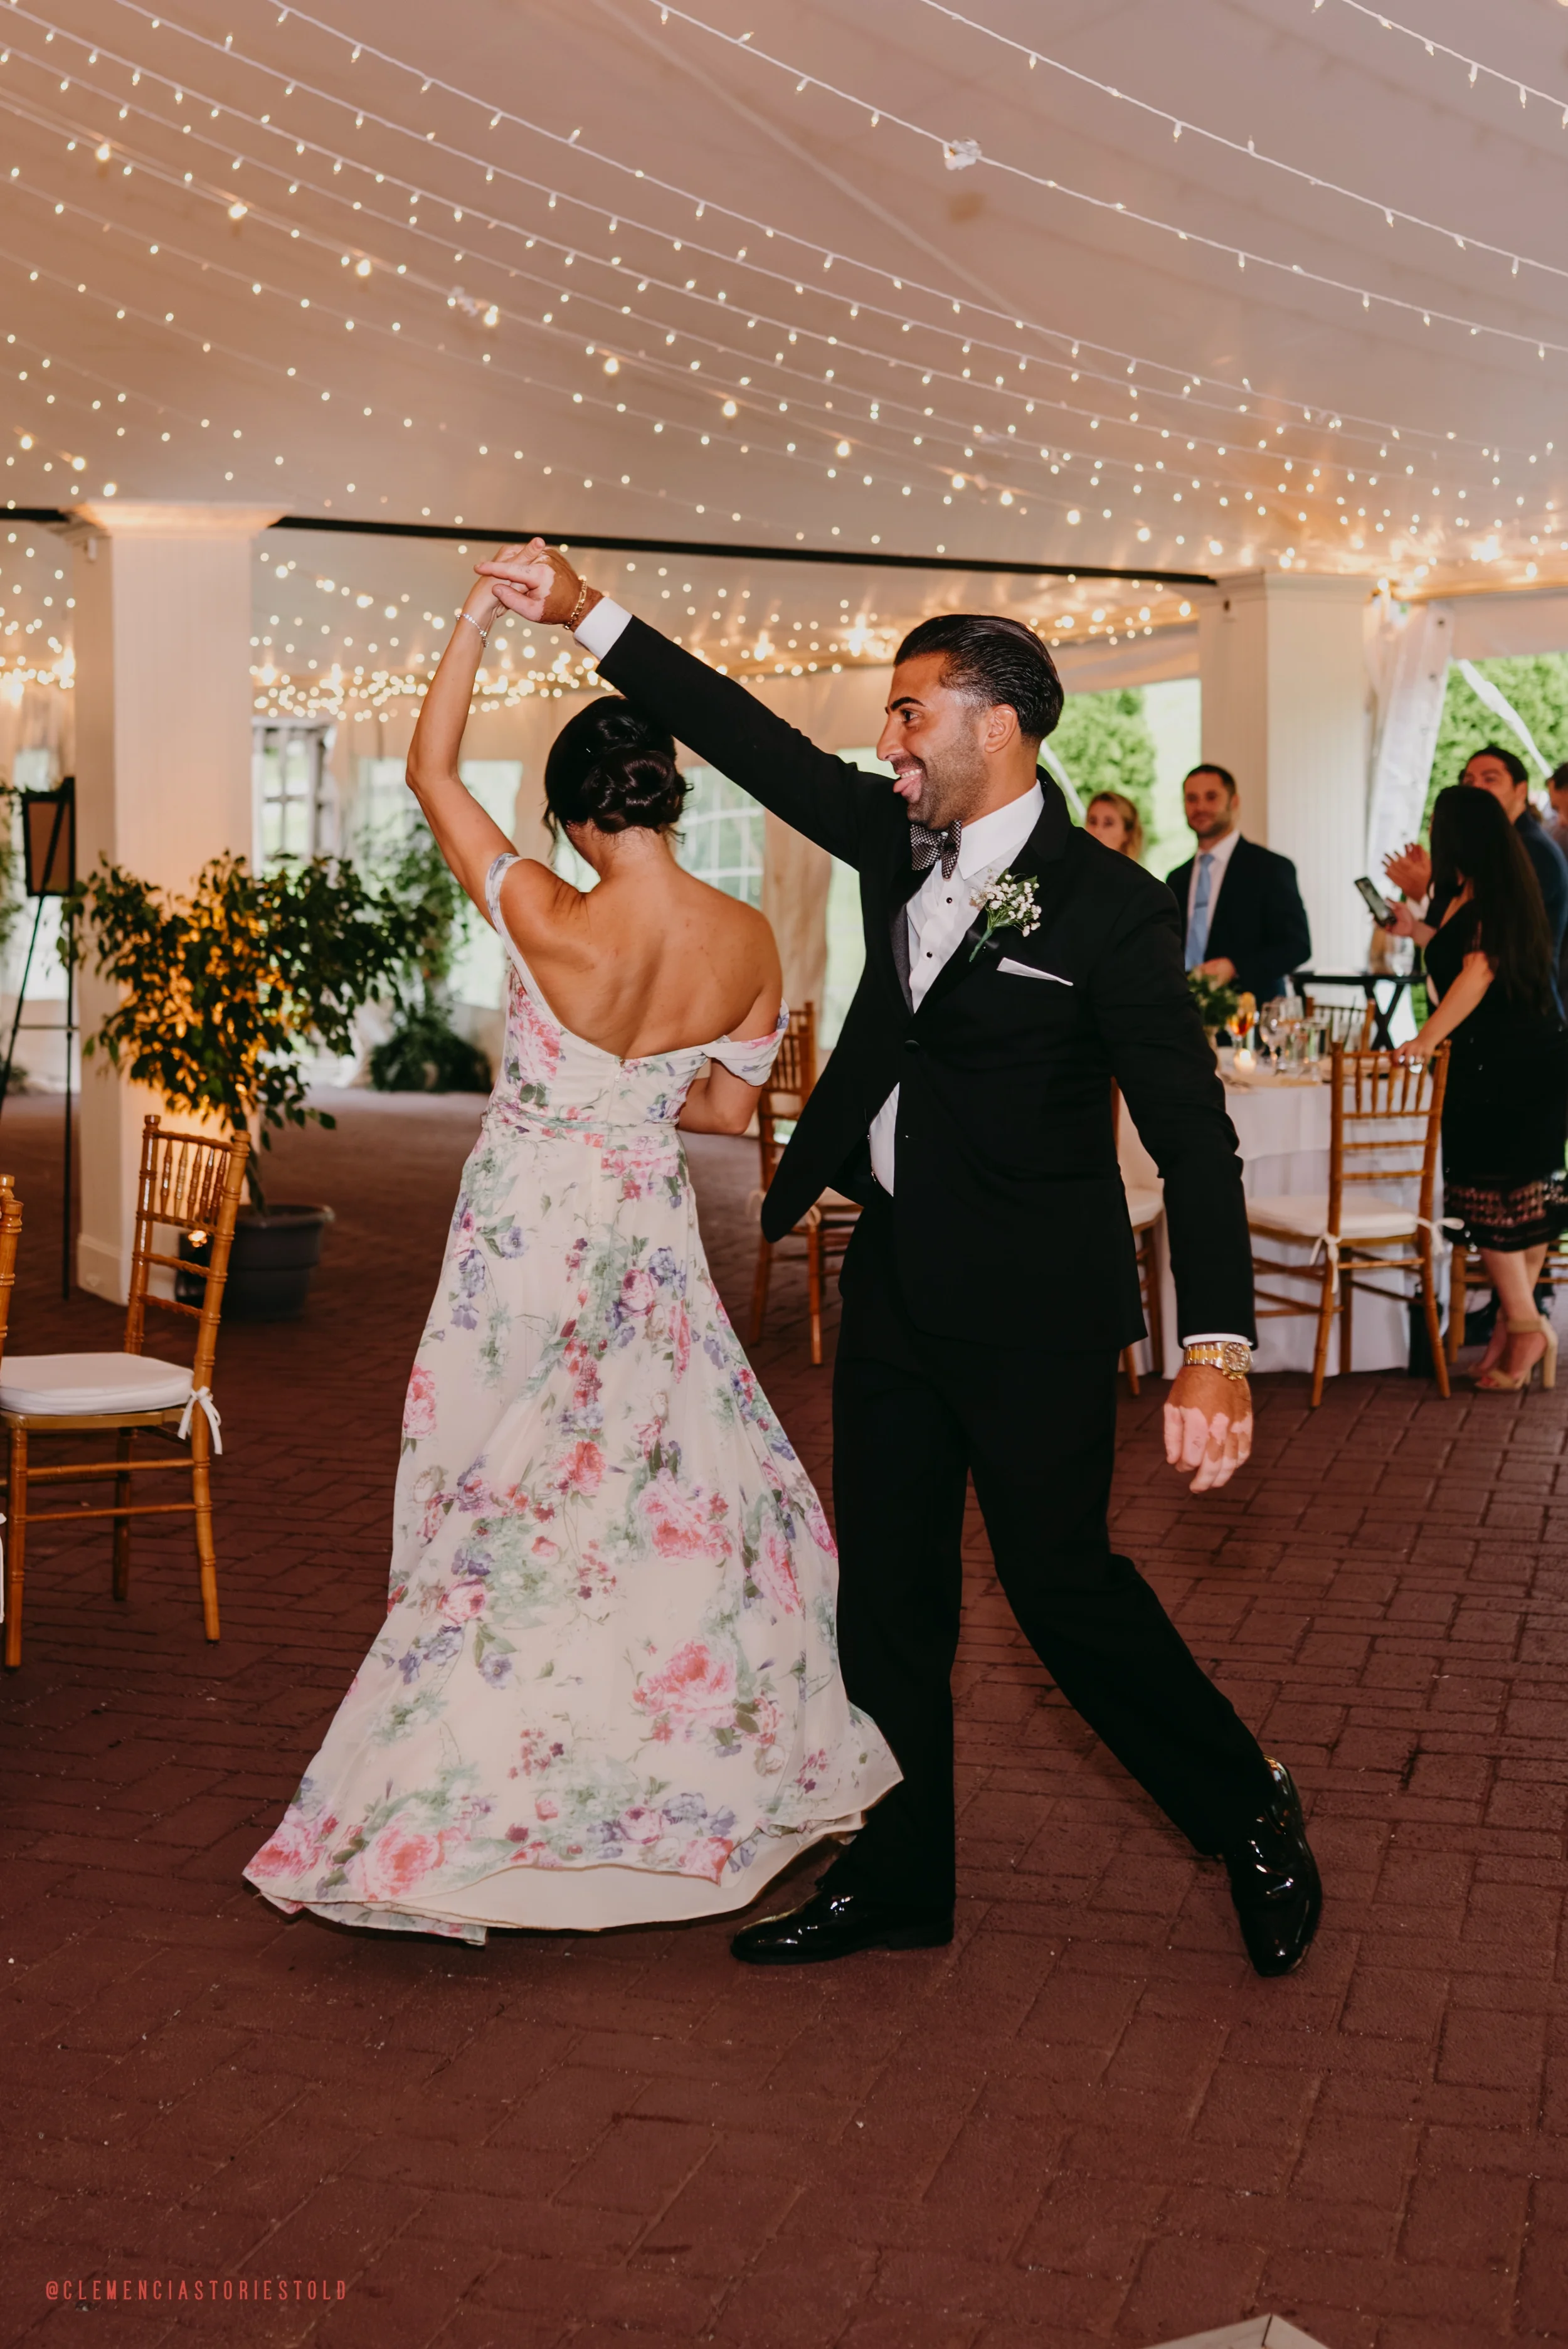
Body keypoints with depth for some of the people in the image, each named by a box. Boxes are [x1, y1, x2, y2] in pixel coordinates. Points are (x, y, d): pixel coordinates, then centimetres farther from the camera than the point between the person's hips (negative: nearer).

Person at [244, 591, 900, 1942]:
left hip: (526, 1233, -3)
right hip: (646, 1241, 3)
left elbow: (430, 771, -6)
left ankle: (445, 1819, 15)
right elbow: (731, 1108, 4)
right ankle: (725, 1772, 32)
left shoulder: (550, 924, -18)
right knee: (679, 1496, 19)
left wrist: (479, 617, -1)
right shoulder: (752, 944, -8)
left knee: (509, 1514, 8)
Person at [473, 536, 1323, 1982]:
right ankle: (898, 1877, 28)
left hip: (1031, 1305, -7)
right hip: (895, 1278, 7)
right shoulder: (903, 842, 5)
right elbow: (757, 743, 10)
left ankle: (1252, 1817, 24)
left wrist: (1217, 1348, -30)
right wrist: (585, 616, 7)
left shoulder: (1106, 905, -15)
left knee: (1062, 1578, 0)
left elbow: (1191, 1131, -20)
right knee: (888, 1590, 12)